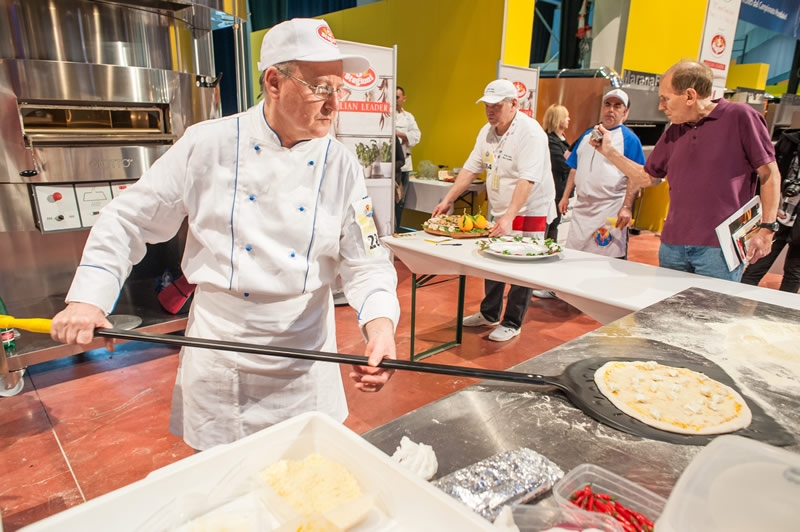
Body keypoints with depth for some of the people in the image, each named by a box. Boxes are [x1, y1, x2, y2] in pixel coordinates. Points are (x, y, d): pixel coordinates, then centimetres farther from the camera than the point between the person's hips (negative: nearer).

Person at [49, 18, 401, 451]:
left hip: (306, 356, 1)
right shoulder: (206, 145, -10)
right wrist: (89, 299, -7)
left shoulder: (340, 165, -7)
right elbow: (128, 220, 0)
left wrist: (381, 324, -24)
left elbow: (367, 261, -7)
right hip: (219, 355, 0)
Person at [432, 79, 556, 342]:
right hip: (498, 211, 7)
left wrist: (509, 217, -37)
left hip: (529, 213, -7)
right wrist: (447, 200, -2)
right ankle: (489, 313, 32)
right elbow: (470, 168, 5)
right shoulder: (487, 131, 4)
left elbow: (527, 180, -28)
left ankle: (511, 323, 17)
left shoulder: (530, 132, -20)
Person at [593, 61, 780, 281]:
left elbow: (769, 173, -3)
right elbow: (647, 177, 19)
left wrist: (767, 228, -8)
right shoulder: (673, 133, 12)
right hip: (672, 246, 6)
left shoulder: (739, 116, -4)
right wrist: (609, 151, 11)